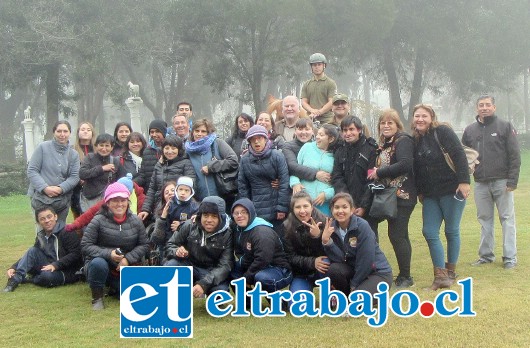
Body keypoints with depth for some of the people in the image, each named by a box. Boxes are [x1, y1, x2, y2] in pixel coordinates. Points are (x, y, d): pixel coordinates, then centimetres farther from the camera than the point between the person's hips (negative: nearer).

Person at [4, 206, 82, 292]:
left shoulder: (67, 232, -11)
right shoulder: (41, 236, 12)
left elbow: (75, 254, -18)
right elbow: (31, 256, 13)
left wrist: (56, 265, -27)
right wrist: (13, 267, -3)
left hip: (67, 272, -6)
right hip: (51, 268, 6)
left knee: (47, 275, -35)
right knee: (32, 250, -11)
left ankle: (27, 279, -7)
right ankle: (16, 278, -18)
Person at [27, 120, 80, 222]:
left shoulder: (73, 154, 7)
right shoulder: (43, 147, -2)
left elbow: (75, 176, 1)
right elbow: (32, 171, -4)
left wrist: (60, 188, -15)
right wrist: (45, 188, -16)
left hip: (62, 201, 3)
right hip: (41, 199, -3)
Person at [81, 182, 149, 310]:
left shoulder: (135, 221, -2)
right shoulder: (98, 221, -12)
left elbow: (143, 245, 3)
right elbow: (85, 246, -13)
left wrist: (128, 259, -14)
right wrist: (108, 254, -26)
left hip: (125, 268, 3)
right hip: (99, 265, -3)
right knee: (99, 263, -38)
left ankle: (115, 286, 19)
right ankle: (97, 297, -10)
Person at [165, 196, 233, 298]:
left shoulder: (227, 234, -16)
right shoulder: (190, 226, -11)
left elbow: (225, 266, -21)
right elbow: (170, 245, 0)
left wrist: (203, 284, -36)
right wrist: (177, 251, -26)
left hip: (212, 272, -1)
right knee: (170, 266, -28)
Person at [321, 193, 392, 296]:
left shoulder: (362, 226, -20)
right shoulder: (332, 227, -5)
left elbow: (366, 260, -20)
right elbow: (338, 258, -13)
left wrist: (354, 284, -13)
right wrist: (326, 241, -28)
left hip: (378, 272, -5)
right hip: (355, 270, 5)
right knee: (333, 269, -24)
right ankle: (347, 297, 2)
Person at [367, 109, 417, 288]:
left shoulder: (403, 140, -9)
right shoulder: (384, 145, 17)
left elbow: (405, 164, -24)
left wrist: (379, 172, -17)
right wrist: (375, 174, 0)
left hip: (402, 196, -9)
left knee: (396, 235, -10)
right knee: (399, 235, 12)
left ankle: (405, 277, -1)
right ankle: (404, 276, 19)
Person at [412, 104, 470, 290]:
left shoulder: (443, 132, -9)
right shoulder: (415, 140, 9)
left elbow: (459, 156, -16)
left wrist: (464, 181, -21)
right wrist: (420, 191, 15)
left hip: (452, 190, -6)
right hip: (430, 195, 6)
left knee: (452, 231, 4)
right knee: (429, 232, -2)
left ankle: (451, 270, 20)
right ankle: (440, 274, 5)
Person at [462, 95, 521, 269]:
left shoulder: (505, 127, -1)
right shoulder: (470, 130, 10)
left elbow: (515, 155, -5)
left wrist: (512, 181, -11)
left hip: (502, 182, -4)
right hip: (480, 183, 4)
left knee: (507, 218, 0)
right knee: (485, 219, 10)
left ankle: (510, 257, 5)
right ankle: (486, 255, 19)